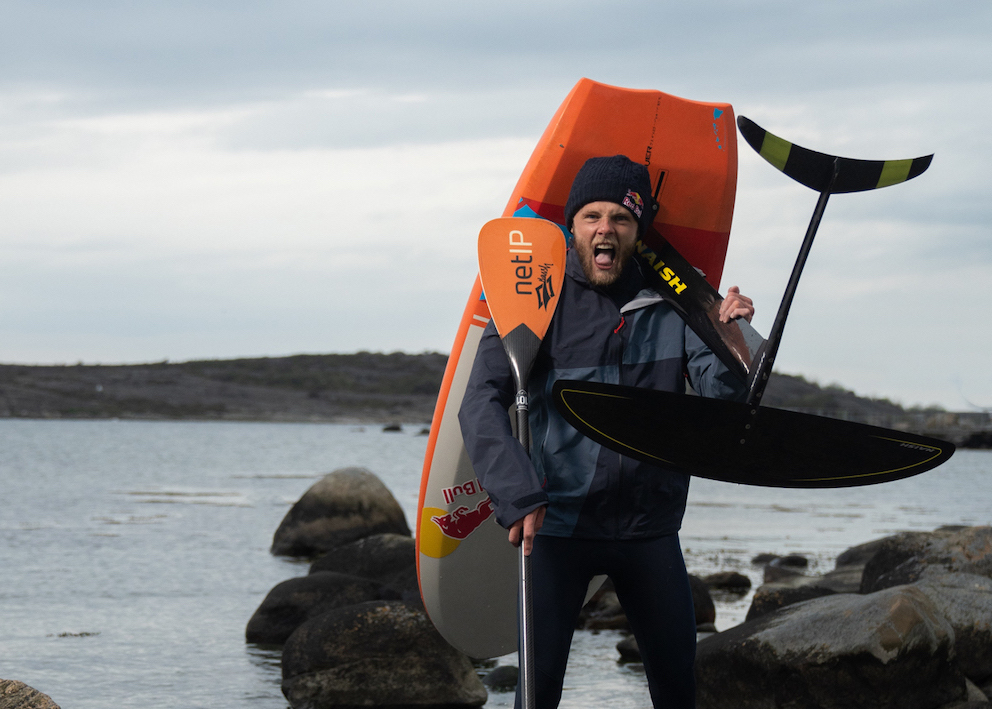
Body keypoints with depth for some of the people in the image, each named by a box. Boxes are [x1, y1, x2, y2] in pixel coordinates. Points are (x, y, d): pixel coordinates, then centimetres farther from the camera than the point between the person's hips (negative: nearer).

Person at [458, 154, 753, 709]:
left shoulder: (671, 304, 4)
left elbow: (723, 396, 0)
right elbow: (482, 407, -11)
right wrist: (519, 497, -24)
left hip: (648, 525, 3)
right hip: (558, 521, -2)